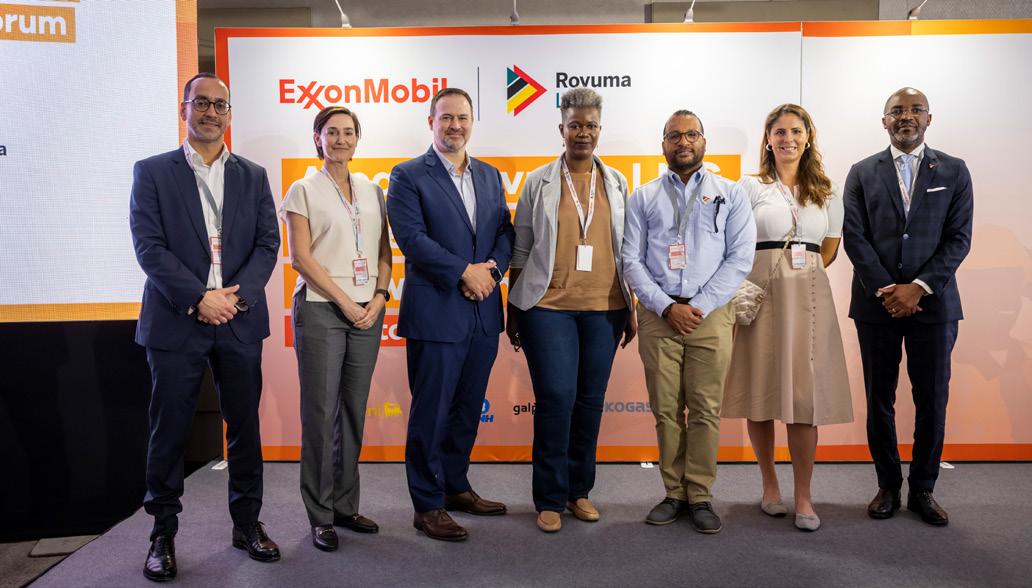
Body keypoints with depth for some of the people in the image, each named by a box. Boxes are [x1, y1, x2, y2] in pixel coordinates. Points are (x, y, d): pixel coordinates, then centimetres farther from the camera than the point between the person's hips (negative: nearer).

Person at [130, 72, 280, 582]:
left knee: (245, 426, 8)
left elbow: (268, 243, 5)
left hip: (239, 321, 2)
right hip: (176, 322, -2)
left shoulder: (252, 176, 12)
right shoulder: (152, 172, 5)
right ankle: (163, 533, 19)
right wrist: (198, 298, -14)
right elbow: (149, 246, -5)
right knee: (169, 431, 5)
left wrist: (237, 296, -10)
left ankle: (247, 522, 22)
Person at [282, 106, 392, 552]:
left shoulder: (372, 191, 13)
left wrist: (379, 297, -4)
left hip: (368, 313, 4)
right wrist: (344, 302, -11)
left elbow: (384, 252, 12)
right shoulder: (304, 190, 1)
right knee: (320, 413, -1)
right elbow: (301, 257, -6)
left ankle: (346, 506, 20)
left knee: (354, 412, 8)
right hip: (321, 310, -4)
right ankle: (320, 516, 10)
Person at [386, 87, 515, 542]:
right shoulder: (408, 176, -2)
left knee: (468, 408, 15)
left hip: (483, 313, 6)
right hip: (436, 313, -6)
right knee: (431, 412, 2)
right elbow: (411, 237, -13)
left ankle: (456, 487, 32)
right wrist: (465, 271, -16)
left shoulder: (490, 176, 15)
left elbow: (505, 231, 10)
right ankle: (428, 505, 15)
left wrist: (491, 267, -9)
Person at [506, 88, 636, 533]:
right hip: (548, 307, -2)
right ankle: (550, 498, 8)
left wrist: (632, 309, 10)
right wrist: (511, 310, 3)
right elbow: (521, 250, 5)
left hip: (605, 308, 3)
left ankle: (579, 489, 23)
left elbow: (627, 251, 12)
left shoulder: (616, 183, 10)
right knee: (556, 396, -7)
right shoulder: (538, 183, 4)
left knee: (591, 400, 7)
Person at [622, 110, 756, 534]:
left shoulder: (731, 195, 9)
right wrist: (667, 307, -8)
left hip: (710, 314, -1)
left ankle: (700, 497, 11)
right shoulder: (643, 198, 11)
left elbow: (740, 258, 1)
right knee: (666, 410, 4)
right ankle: (674, 494, 16)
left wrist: (700, 306, -8)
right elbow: (631, 261, 3)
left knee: (705, 410, 0)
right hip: (658, 315, 1)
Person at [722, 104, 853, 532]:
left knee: (806, 397, -2)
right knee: (759, 390, 3)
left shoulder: (826, 193, 14)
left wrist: (801, 272, 8)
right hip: (760, 295, -1)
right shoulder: (749, 187, 5)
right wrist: (773, 274, -2)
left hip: (809, 297, 2)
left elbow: (829, 251, 18)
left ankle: (803, 497, 6)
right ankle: (769, 484, 19)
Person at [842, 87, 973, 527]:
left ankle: (922, 490, 19)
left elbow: (959, 238, 0)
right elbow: (854, 237, -1)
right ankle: (888, 486, 20)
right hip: (877, 303, 0)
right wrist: (886, 290, -10)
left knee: (932, 400, 4)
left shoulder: (954, 171, 7)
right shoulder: (862, 173, 7)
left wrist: (918, 287, -12)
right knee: (879, 399, 6)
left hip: (932, 303, 0)